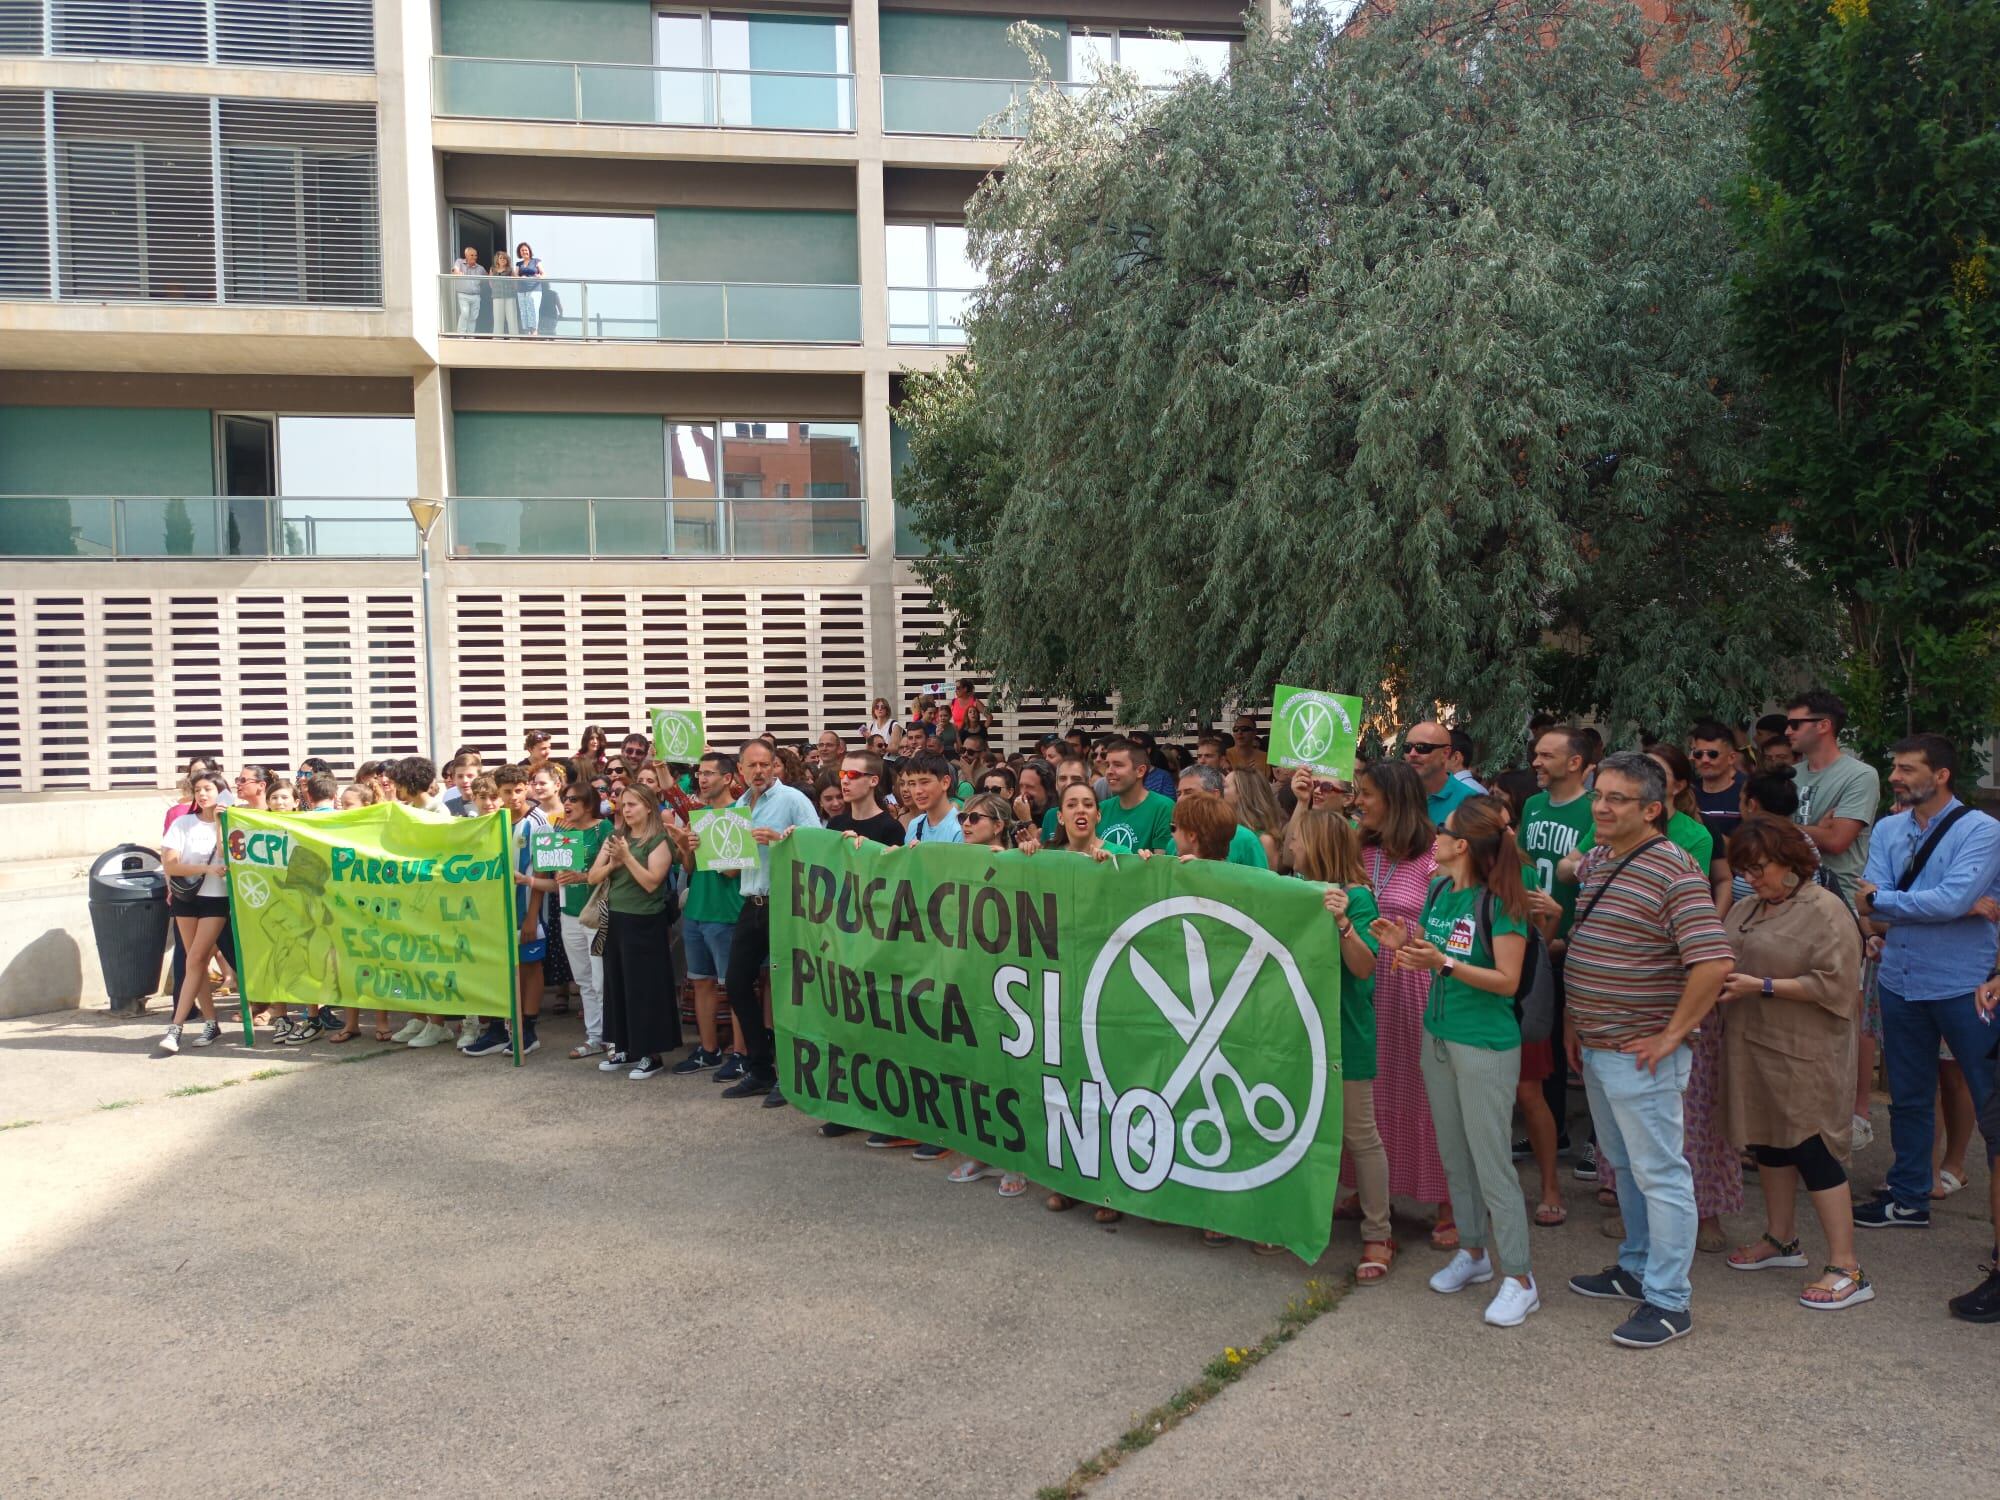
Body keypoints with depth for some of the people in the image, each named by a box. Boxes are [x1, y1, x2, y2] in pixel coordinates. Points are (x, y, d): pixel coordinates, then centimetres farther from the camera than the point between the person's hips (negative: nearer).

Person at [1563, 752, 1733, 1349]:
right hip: (1596, 1049, 9)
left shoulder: (1673, 871, -18)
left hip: (1641, 1055, -9)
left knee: (1659, 1173, 1)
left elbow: (1714, 962, -25)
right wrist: (1573, 1021, 16)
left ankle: (1668, 1301, 10)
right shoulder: (1593, 863, 9)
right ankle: (1637, 1267, 36)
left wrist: (1671, 1036, -21)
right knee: (1623, 1165, 21)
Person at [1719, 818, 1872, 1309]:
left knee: (1812, 1150, -6)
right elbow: (1724, 964, 21)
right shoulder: (1745, 910, 12)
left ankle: (1846, 1269, 2)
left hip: (1803, 1056, -8)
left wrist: (1762, 987, -19)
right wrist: (1722, 981, -2)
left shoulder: (1826, 911, -11)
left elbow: (1833, 984, -18)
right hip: (1753, 1047, 8)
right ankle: (1780, 1240, 32)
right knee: (1768, 1143, 16)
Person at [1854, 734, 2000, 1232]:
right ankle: (1908, 1199, 30)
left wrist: (1881, 901, -13)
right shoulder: (1888, 830, 5)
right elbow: (1870, 909, -8)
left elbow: (1952, 898, -24)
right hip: (1900, 982, 6)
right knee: (1907, 1098, 16)